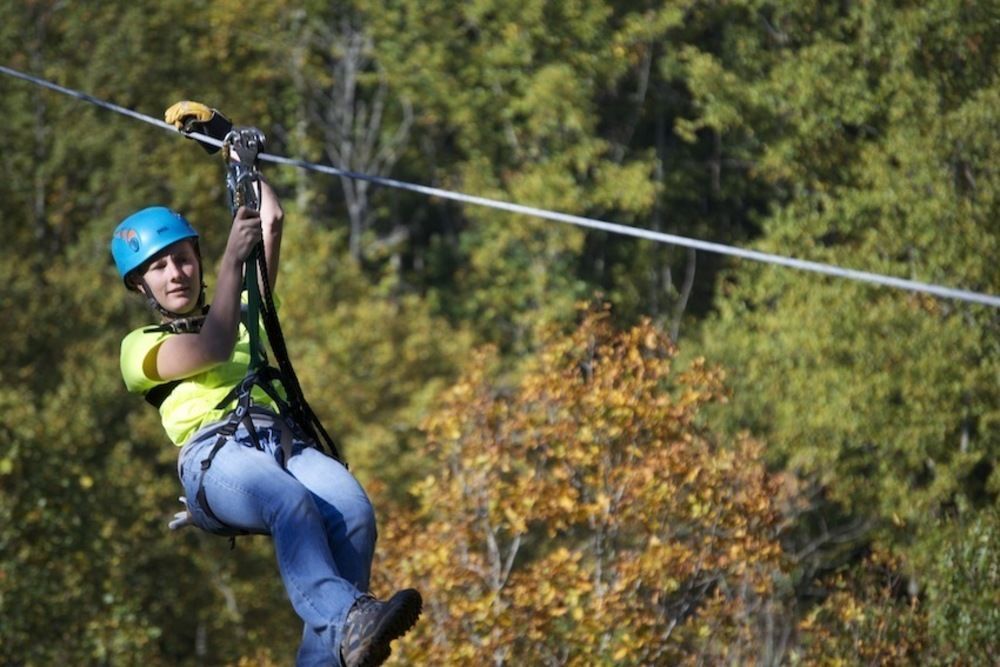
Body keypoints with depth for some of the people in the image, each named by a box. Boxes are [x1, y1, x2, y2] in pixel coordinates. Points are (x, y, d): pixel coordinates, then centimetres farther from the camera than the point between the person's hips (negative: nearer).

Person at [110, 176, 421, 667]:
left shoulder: (244, 314, 37)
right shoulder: (141, 347, 23)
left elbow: (272, 221, 28)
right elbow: (211, 350, 2)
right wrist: (232, 257, 3)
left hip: (284, 440, 4)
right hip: (215, 452, -4)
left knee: (353, 511, -32)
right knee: (292, 503, -39)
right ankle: (346, 623, -63)